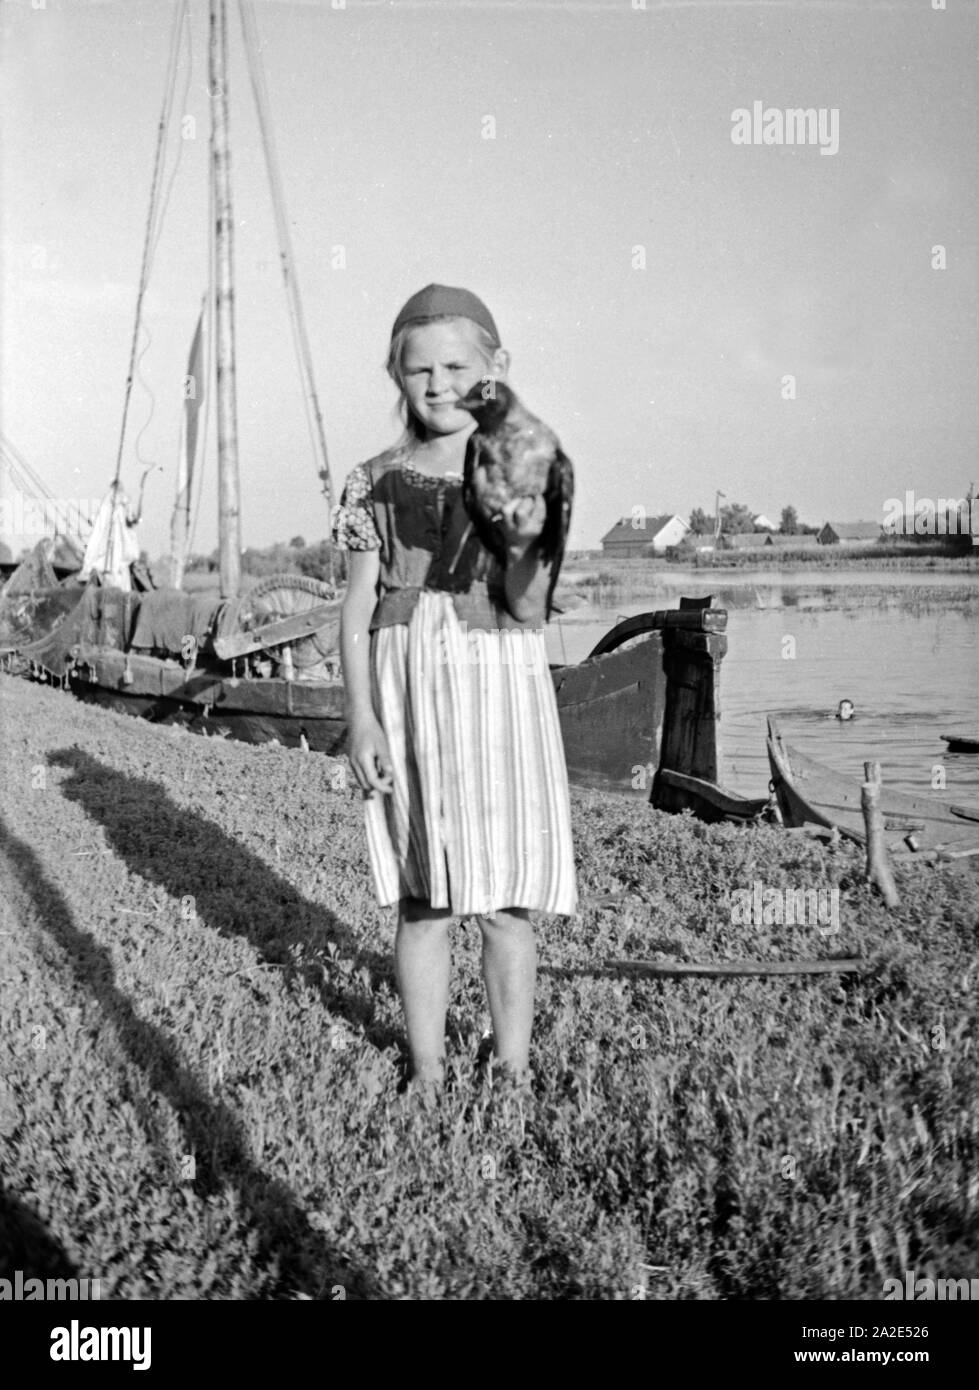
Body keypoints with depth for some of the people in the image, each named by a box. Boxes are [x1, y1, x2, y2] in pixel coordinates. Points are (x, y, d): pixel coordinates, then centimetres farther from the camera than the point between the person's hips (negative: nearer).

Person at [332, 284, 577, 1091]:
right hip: (407, 696, 1)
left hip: (500, 690, 0)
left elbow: (528, 613, -7)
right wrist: (361, 718, -6)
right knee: (423, 902, 7)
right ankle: (427, 1071, 23)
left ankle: (513, 1069, 22)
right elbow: (357, 612, 2)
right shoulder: (375, 483, 3)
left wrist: (523, 543, -26)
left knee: (505, 902, 5)